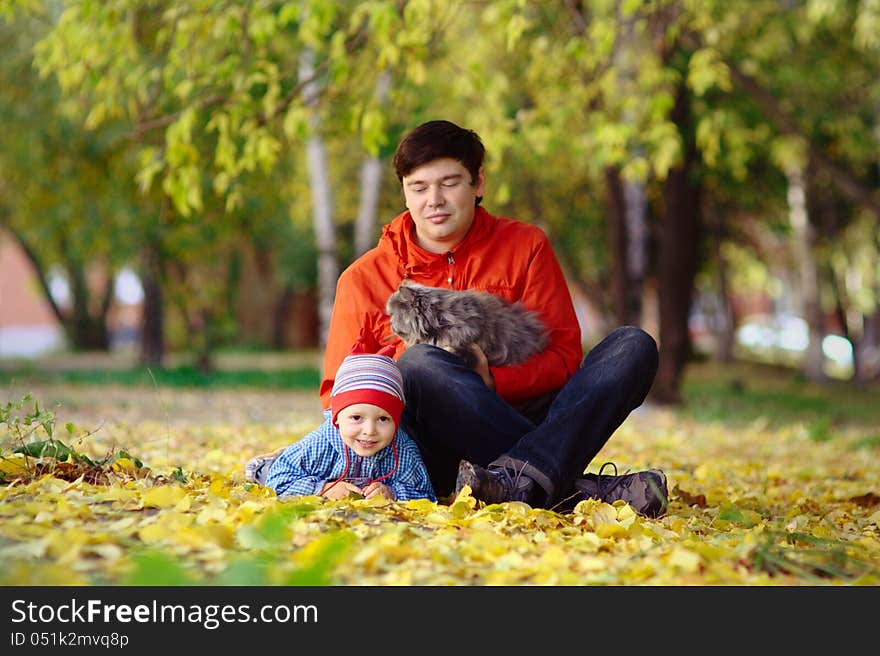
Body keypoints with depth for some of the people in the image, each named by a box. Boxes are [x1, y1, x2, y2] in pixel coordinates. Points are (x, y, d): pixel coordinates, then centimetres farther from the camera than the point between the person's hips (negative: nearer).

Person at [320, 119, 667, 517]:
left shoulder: (524, 245, 8)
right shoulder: (363, 280, 6)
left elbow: (565, 356, 2)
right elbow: (338, 396, 5)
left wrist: (491, 380, -19)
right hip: (436, 457, -1)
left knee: (633, 345, -17)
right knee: (419, 362, -32)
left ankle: (521, 477, -41)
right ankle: (578, 488, -34)